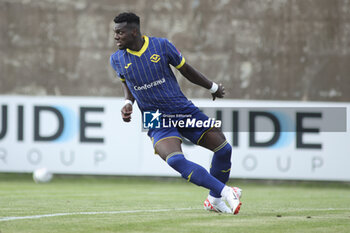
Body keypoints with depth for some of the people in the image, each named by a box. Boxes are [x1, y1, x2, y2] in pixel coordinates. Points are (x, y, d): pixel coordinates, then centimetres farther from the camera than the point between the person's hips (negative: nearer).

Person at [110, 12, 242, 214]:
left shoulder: (162, 46, -7)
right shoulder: (117, 59, -3)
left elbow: (186, 70, 8)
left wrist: (213, 87, 18)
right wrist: (128, 103, -2)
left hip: (183, 109, 1)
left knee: (224, 149, -5)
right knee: (175, 160, -30)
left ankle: (215, 200, 17)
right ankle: (226, 192, -23)